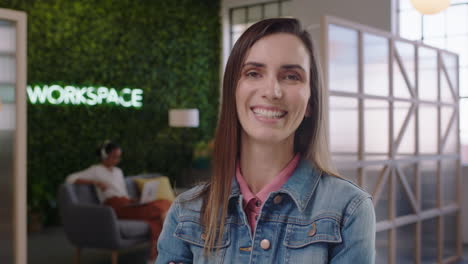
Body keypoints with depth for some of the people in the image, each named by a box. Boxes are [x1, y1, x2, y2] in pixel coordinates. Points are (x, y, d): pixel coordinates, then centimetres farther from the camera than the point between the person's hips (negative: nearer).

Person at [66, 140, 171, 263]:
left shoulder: (118, 171, 28)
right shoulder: (96, 170, 9)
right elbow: (70, 178, -3)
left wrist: (136, 200, 3)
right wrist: (95, 182, -13)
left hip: (127, 205, 6)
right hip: (115, 208, -6)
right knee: (157, 210, -27)